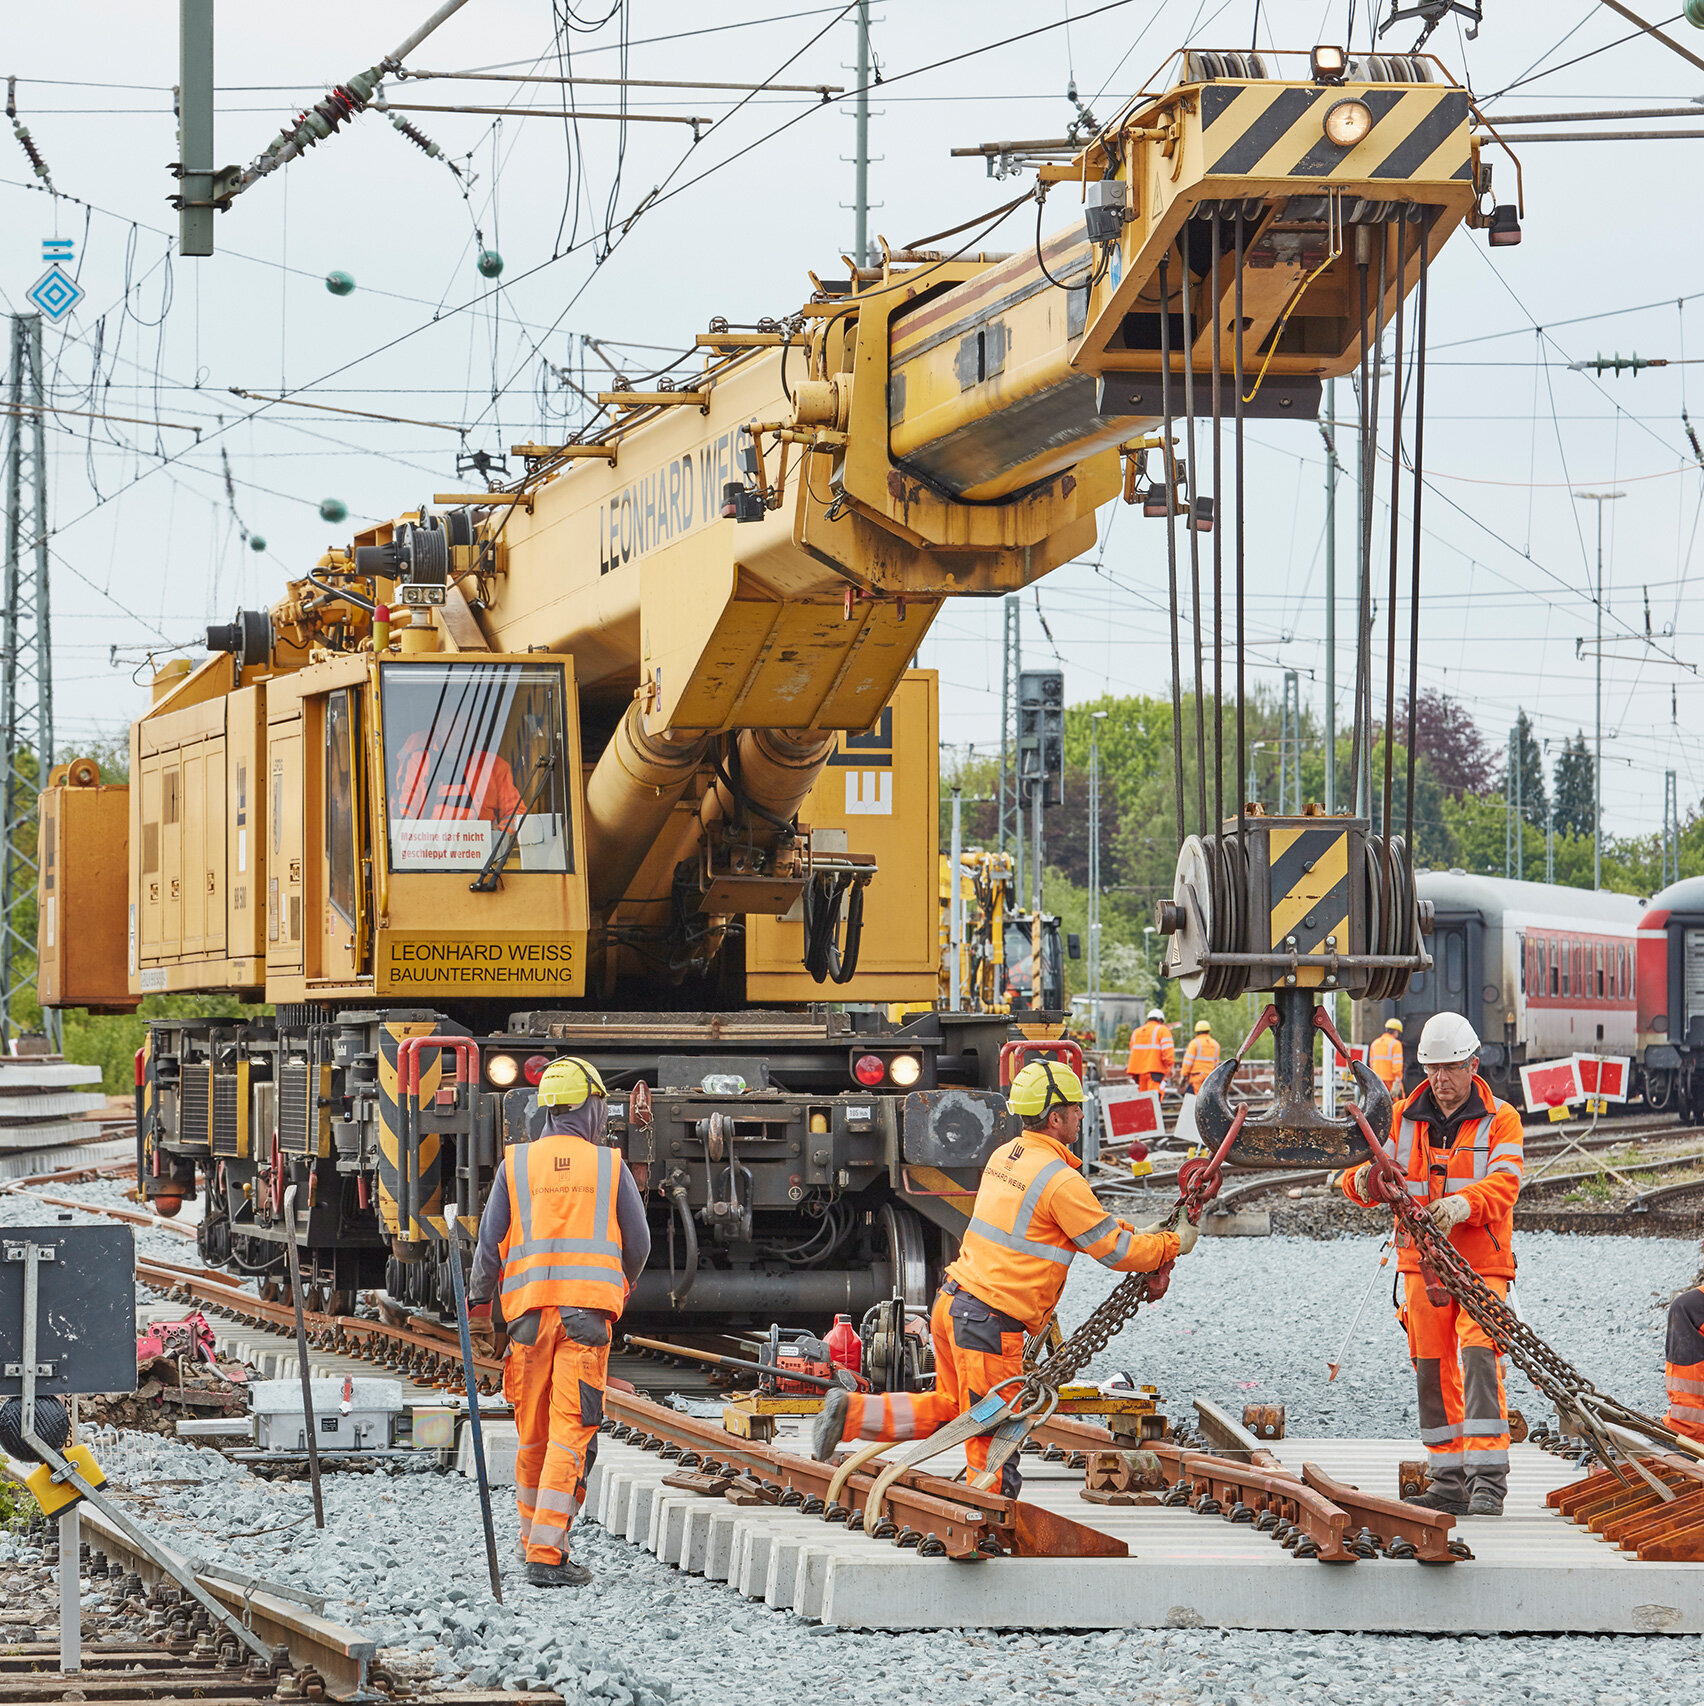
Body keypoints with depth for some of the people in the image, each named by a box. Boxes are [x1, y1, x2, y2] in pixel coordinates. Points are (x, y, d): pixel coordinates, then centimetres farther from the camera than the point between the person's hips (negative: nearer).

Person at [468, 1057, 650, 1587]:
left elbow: (491, 1241, 3)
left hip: (529, 1308, 2)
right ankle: (546, 1553, -15)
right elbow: (638, 1241, 11)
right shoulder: (610, 1167, 5)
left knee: (533, 1433, 13)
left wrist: (479, 1306, 11)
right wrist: (621, 1283, 31)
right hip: (588, 1312, -2)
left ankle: (533, 1538, 25)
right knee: (571, 1434, -6)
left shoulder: (515, 1165, 6)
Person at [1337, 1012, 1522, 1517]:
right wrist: (1364, 1181, -25)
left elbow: (1504, 1183, -16)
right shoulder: (1405, 1118, 8)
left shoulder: (1500, 1120, -1)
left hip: (1482, 1265, -4)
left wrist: (1463, 1203, -36)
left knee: (1479, 1361, -18)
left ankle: (1488, 1481, -20)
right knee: (1434, 1372, 5)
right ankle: (1449, 1483, 13)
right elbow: (1368, 1173, 1)